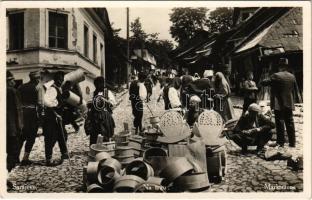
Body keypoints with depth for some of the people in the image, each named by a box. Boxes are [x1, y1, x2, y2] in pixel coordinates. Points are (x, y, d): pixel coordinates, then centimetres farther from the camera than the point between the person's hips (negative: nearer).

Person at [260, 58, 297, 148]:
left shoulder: (276, 76, -14)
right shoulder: (292, 76, 6)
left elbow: (264, 83, -10)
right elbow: (293, 89, 15)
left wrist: (262, 82, 11)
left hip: (279, 104, -5)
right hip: (289, 103, 5)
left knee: (280, 123, 0)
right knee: (290, 123, 10)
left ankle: (280, 142, 5)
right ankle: (292, 142, 15)